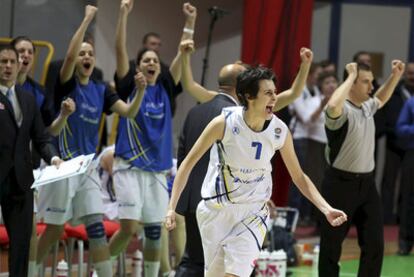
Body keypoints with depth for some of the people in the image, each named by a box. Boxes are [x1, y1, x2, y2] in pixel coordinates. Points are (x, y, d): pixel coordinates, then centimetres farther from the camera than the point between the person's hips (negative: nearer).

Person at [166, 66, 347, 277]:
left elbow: (299, 177, 4)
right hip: (216, 210, -1)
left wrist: (326, 209, -7)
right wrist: (171, 207, -15)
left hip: (252, 213, 1)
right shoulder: (224, 123, -18)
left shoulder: (280, 131, -10)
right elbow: (188, 163, -10)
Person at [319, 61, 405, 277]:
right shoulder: (342, 110, -17)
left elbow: (381, 99, 33)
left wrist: (395, 76, 19)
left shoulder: (367, 106, 9)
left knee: (374, 243, 4)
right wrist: (351, 77, -30)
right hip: (341, 183, -8)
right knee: (331, 243, 3)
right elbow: (333, 106, -43)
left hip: (367, 182, 8)